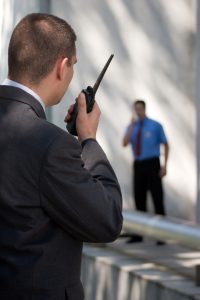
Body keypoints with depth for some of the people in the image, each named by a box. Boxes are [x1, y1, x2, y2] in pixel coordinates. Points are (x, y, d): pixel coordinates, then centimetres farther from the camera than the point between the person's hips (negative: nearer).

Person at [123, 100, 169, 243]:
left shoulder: (156, 126, -1)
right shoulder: (132, 127, 9)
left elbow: (166, 145, 3)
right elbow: (125, 143, -6)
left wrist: (165, 165, -6)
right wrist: (132, 126, -15)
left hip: (152, 164, -4)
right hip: (138, 165, 4)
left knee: (157, 198, -5)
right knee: (139, 198, 6)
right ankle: (139, 234, 12)